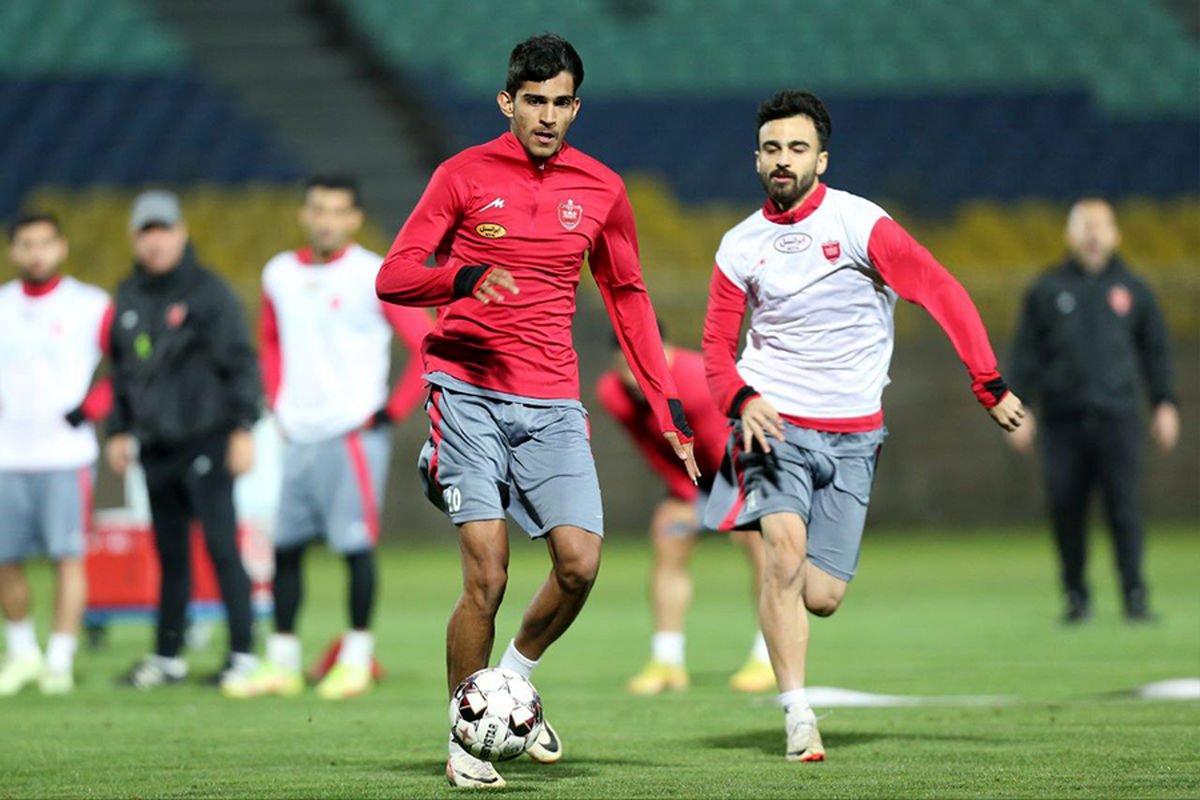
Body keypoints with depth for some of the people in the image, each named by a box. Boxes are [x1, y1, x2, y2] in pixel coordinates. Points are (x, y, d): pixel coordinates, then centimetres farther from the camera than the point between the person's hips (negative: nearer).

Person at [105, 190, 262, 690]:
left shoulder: (209, 292, -5)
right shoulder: (129, 298, 13)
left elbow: (241, 363, -8)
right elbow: (121, 369, 23)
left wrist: (243, 428, -13)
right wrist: (119, 431, 19)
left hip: (205, 442, -6)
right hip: (154, 444, 6)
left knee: (222, 546, -8)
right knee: (170, 554, 11)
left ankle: (243, 656, -7)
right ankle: (168, 656, 16)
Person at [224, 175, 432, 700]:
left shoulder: (372, 277, -8)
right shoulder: (279, 275, 11)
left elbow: (429, 349, -8)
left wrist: (390, 412, -9)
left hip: (352, 435, -6)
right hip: (299, 436, 6)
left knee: (356, 546, -6)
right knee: (285, 547, 6)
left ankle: (356, 660, 2)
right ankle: (281, 664, 12)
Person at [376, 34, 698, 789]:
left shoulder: (601, 189, 10)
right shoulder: (465, 174, 1)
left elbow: (627, 296, 21)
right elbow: (393, 275, 0)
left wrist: (667, 401, 14)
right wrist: (463, 279, -21)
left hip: (552, 404, 3)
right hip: (468, 390, -3)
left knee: (581, 562, -12)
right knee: (487, 573, -11)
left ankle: (516, 680, 15)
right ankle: (464, 738, 4)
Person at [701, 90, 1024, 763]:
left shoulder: (858, 222, -5)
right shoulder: (740, 246, 4)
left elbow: (941, 293, -5)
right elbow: (718, 346, 12)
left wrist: (990, 385, -11)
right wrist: (744, 400, -10)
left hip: (852, 436, 0)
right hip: (775, 423, 0)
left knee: (821, 597, -5)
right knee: (787, 548, -24)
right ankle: (799, 717, -19)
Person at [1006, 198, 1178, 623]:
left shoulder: (1132, 289, 11)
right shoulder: (1047, 290, 9)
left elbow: (1156, 349, 15)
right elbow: (1026, 353, 9)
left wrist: (1165, 404, 7)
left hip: (1117, 419, 0)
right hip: (1063, 422, 1)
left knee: (1124, 508, -8)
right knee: (1066, 510, 0)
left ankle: (1134, 595, -6)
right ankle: (1075, 595, 11)